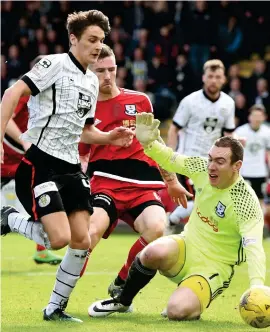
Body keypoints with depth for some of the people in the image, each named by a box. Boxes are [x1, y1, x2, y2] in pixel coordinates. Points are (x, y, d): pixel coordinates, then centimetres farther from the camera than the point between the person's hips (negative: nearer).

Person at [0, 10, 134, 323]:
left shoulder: (92, 81, 16)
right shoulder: (55, 64, -9)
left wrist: (109, 138, 7)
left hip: (70, 166, 8)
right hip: (39, 163, -8)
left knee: (82, 241, 1)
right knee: (59, 238, -19)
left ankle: (55, 308, 16)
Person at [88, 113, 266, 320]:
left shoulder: (247, 202, -23)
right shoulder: (201, 169, -6)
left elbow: (253, 247, -33)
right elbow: (168, 159, 8)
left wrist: (257, 286, -49)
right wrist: (147, 142, -13)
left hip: (213, 268, -5)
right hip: (187, 247, 5)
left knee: (177, 311, -29)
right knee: (155, 252, -32)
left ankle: (195, 304, 11)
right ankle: (122, 302, -4)